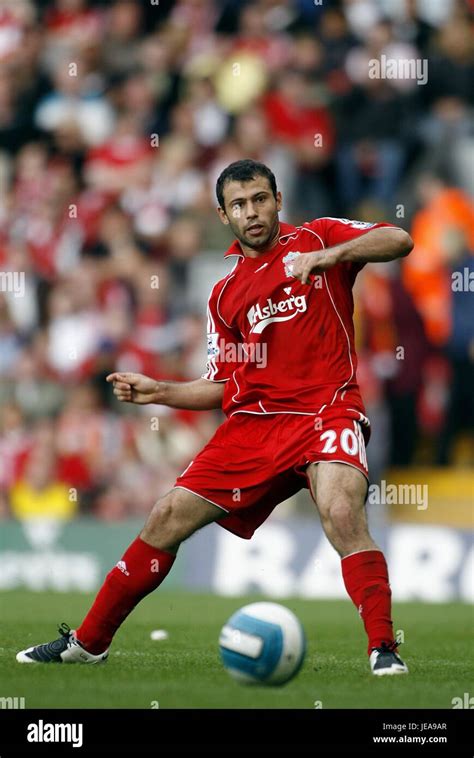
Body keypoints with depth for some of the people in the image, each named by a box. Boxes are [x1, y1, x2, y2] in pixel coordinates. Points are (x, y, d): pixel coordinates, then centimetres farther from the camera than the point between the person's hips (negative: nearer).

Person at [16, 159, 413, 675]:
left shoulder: (316, 239, 4)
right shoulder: (224, 294, 16)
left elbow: (399, 240, -12)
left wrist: (331, 255, -27)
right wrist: (159, 392, 5)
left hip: (326, 412, -5)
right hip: (254, 420, 5)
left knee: (341, 511, -33)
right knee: (167, 518, 3)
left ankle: (383, 649, -27)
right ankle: (88, 642, 16)